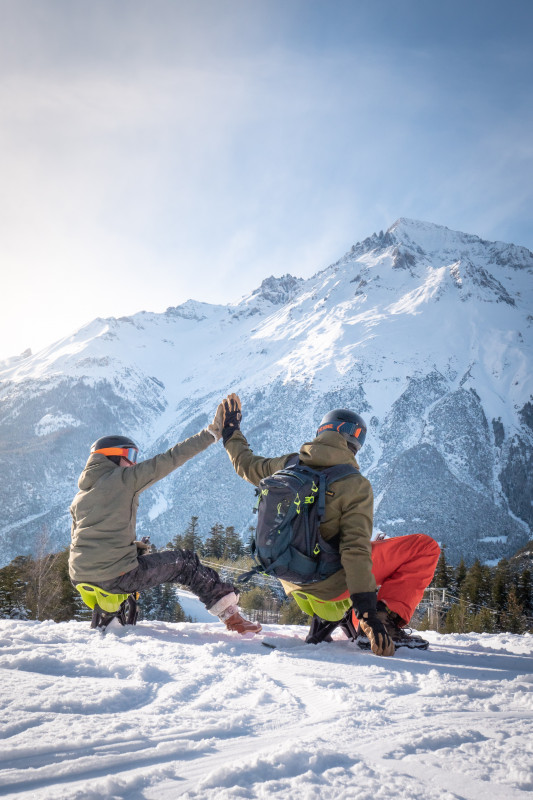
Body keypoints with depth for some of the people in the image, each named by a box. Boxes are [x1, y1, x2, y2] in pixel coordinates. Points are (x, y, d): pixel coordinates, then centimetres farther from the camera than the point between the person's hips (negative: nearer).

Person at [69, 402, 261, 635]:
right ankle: (231, 614, 10)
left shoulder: (79, 497, 16)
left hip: (80, 577, 7)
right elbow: (169, 459, -5)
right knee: (186, 562, 9)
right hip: (115, 576, -7)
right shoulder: (122, 478, -3)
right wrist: (212, 432, -1)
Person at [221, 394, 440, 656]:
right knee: (425, 547, 0)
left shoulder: (289, 465, -2)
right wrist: (366, 609, -24)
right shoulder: (355, 485, -18)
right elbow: (356, 549, -25)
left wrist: (231, 432, 35)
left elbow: (247, 464, 17)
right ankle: (388, 618, -8)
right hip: (330, 581, -6)